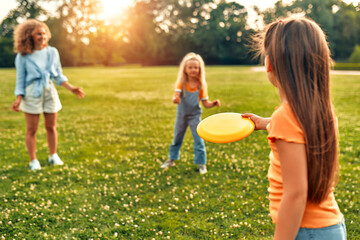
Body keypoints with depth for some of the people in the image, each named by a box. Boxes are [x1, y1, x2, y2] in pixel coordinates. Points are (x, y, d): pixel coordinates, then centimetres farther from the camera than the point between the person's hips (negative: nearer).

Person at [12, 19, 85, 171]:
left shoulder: (52, 52, 6)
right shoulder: (23, 56, -3)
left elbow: (59, 76, 12)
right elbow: (20, 80, 0)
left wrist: (71, 88, 2)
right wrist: (18, 99, -10)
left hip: (50, 92, 3)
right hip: (32, 93, -3)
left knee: (51, 127, 10)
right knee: (32, 129, 2)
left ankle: (53, 156, 26)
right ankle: (33, 161, 13)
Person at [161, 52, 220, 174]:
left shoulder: (201, 85, -12)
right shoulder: (181, 82, -14)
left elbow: (205, 103, -10)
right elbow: (176, 95, -30)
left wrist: (213, 103, -30)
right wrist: (175, 99, -53)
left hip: (195, 115, -1)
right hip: (181, 114, 1)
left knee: (198, 139, -4)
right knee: (177, 138, 16)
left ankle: (201, 163, 8)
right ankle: (172, 159, 33)